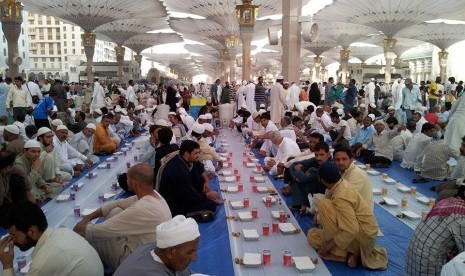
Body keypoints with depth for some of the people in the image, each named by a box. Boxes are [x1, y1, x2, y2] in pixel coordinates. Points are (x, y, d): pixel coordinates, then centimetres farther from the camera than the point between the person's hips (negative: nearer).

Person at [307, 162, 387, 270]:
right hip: (356, 228, 9)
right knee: (312, 236, 8)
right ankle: (350, 254, 0)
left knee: (324, 205, -25)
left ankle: (341, 254, -14)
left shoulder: (340, 197, -29)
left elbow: (351, 230, -30)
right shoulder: (342, 184, -2)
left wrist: (330, 244, -20)